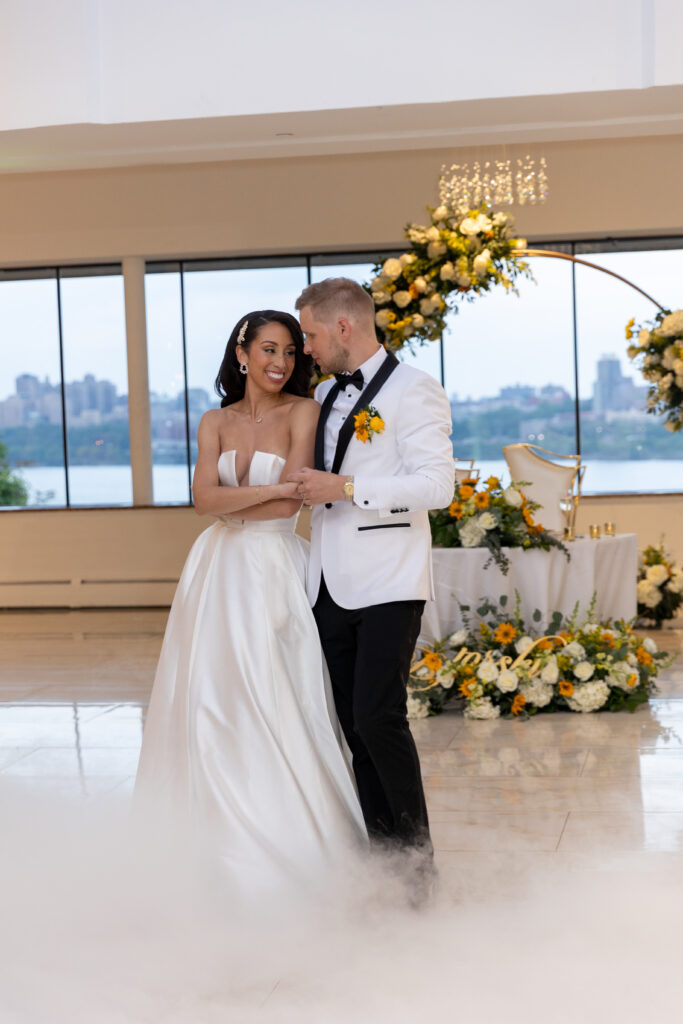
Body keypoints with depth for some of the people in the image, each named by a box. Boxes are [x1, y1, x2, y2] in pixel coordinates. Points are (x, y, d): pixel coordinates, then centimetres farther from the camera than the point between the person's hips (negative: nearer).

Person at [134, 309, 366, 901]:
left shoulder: (302, 412, -2)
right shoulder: (216, 423, 10)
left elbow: (290, 504, -11)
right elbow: (204, 500, -5)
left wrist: (230, 506, -1)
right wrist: (270, 490, -13)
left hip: (276, 570, -4)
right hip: (220, 571, 4)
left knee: (274, 704, -3)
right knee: (213, 698, 6)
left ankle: (285, 845, 10)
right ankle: (219, 837, 18)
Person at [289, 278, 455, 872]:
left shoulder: (412, 390, -6)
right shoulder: (325, 395, 18)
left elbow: (437, 486, -17)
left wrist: (346, 488, -17)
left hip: (387, 585, -7)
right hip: (331, 585, 8)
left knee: (378, 718, -13)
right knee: (353, 725, 8)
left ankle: (417, 859, 1)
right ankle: (380, 853, 17)